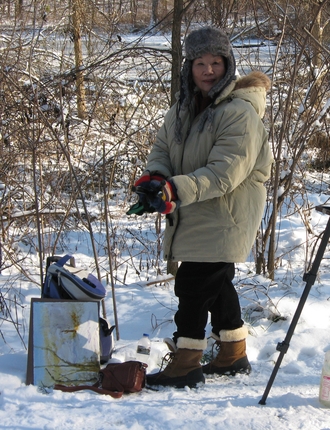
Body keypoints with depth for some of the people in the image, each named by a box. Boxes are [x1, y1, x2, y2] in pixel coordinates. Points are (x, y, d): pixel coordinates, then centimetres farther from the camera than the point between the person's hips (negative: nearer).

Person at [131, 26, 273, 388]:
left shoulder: (240, 114, -18)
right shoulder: (182, 110, 9)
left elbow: (224, 173, -26)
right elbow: (162, 148, 8)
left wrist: (176, 189, -37)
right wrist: (154, 176, -15)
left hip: (224, 218, -9)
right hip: (193, 218, 9)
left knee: (193, 285, -9)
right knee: (217, 283, 18)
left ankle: (185, 363, 3)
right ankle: (233, 355, 33)